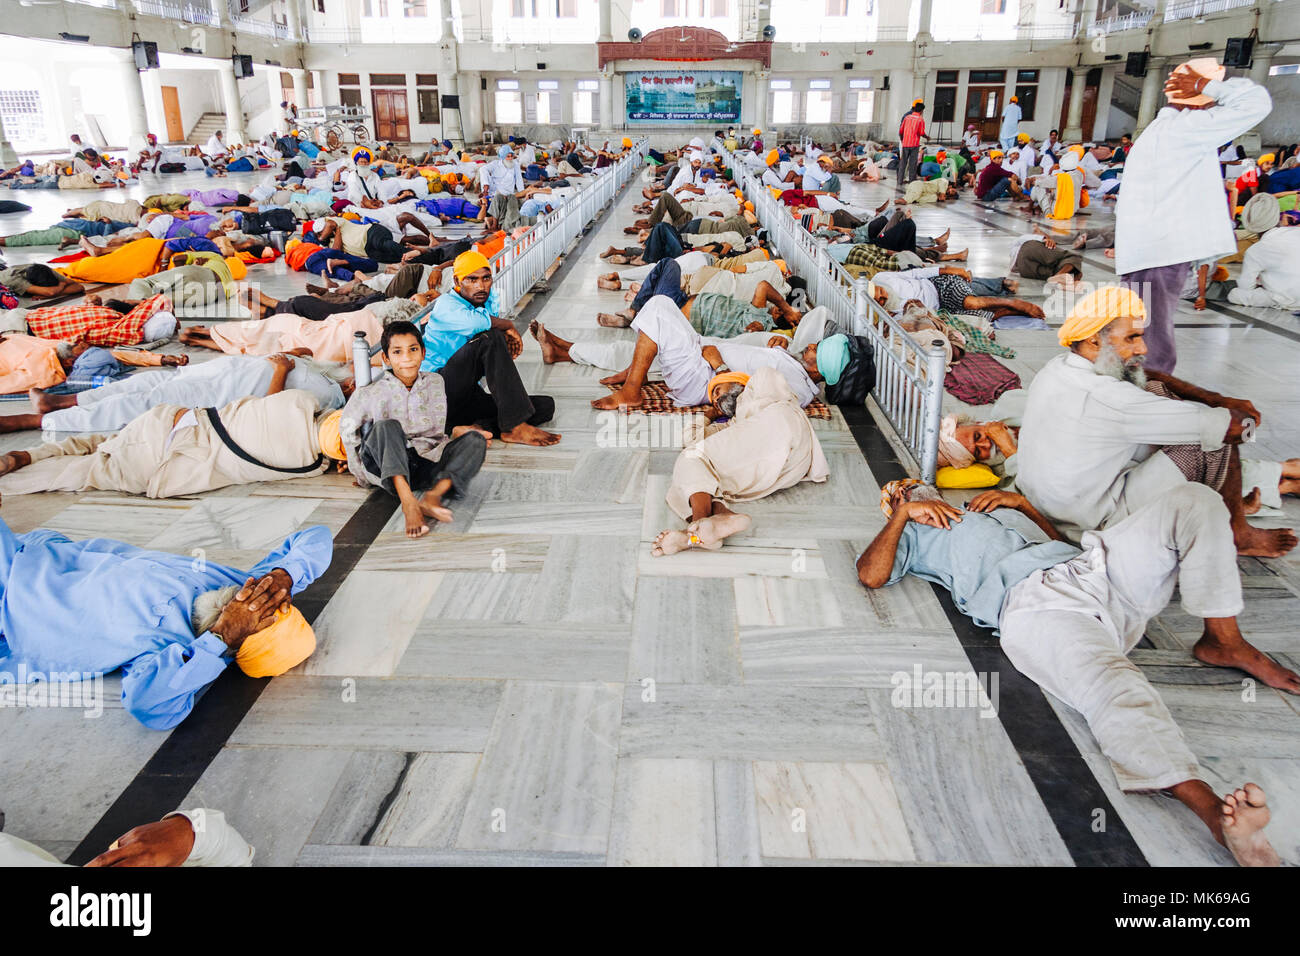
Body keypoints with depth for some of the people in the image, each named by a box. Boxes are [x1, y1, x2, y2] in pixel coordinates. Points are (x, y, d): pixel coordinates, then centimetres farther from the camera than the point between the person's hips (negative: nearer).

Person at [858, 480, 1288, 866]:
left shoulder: (990, 506, 43)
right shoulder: (913, 532, 25)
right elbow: (871, 575, 5)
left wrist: (1022, 502, 23)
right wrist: (904, 512, 6)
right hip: (1034, 601, -7)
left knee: (1193, 502, -5)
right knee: (1110, 681, -37)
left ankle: (1224, 642, -6)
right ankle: (1211, 806, -56)